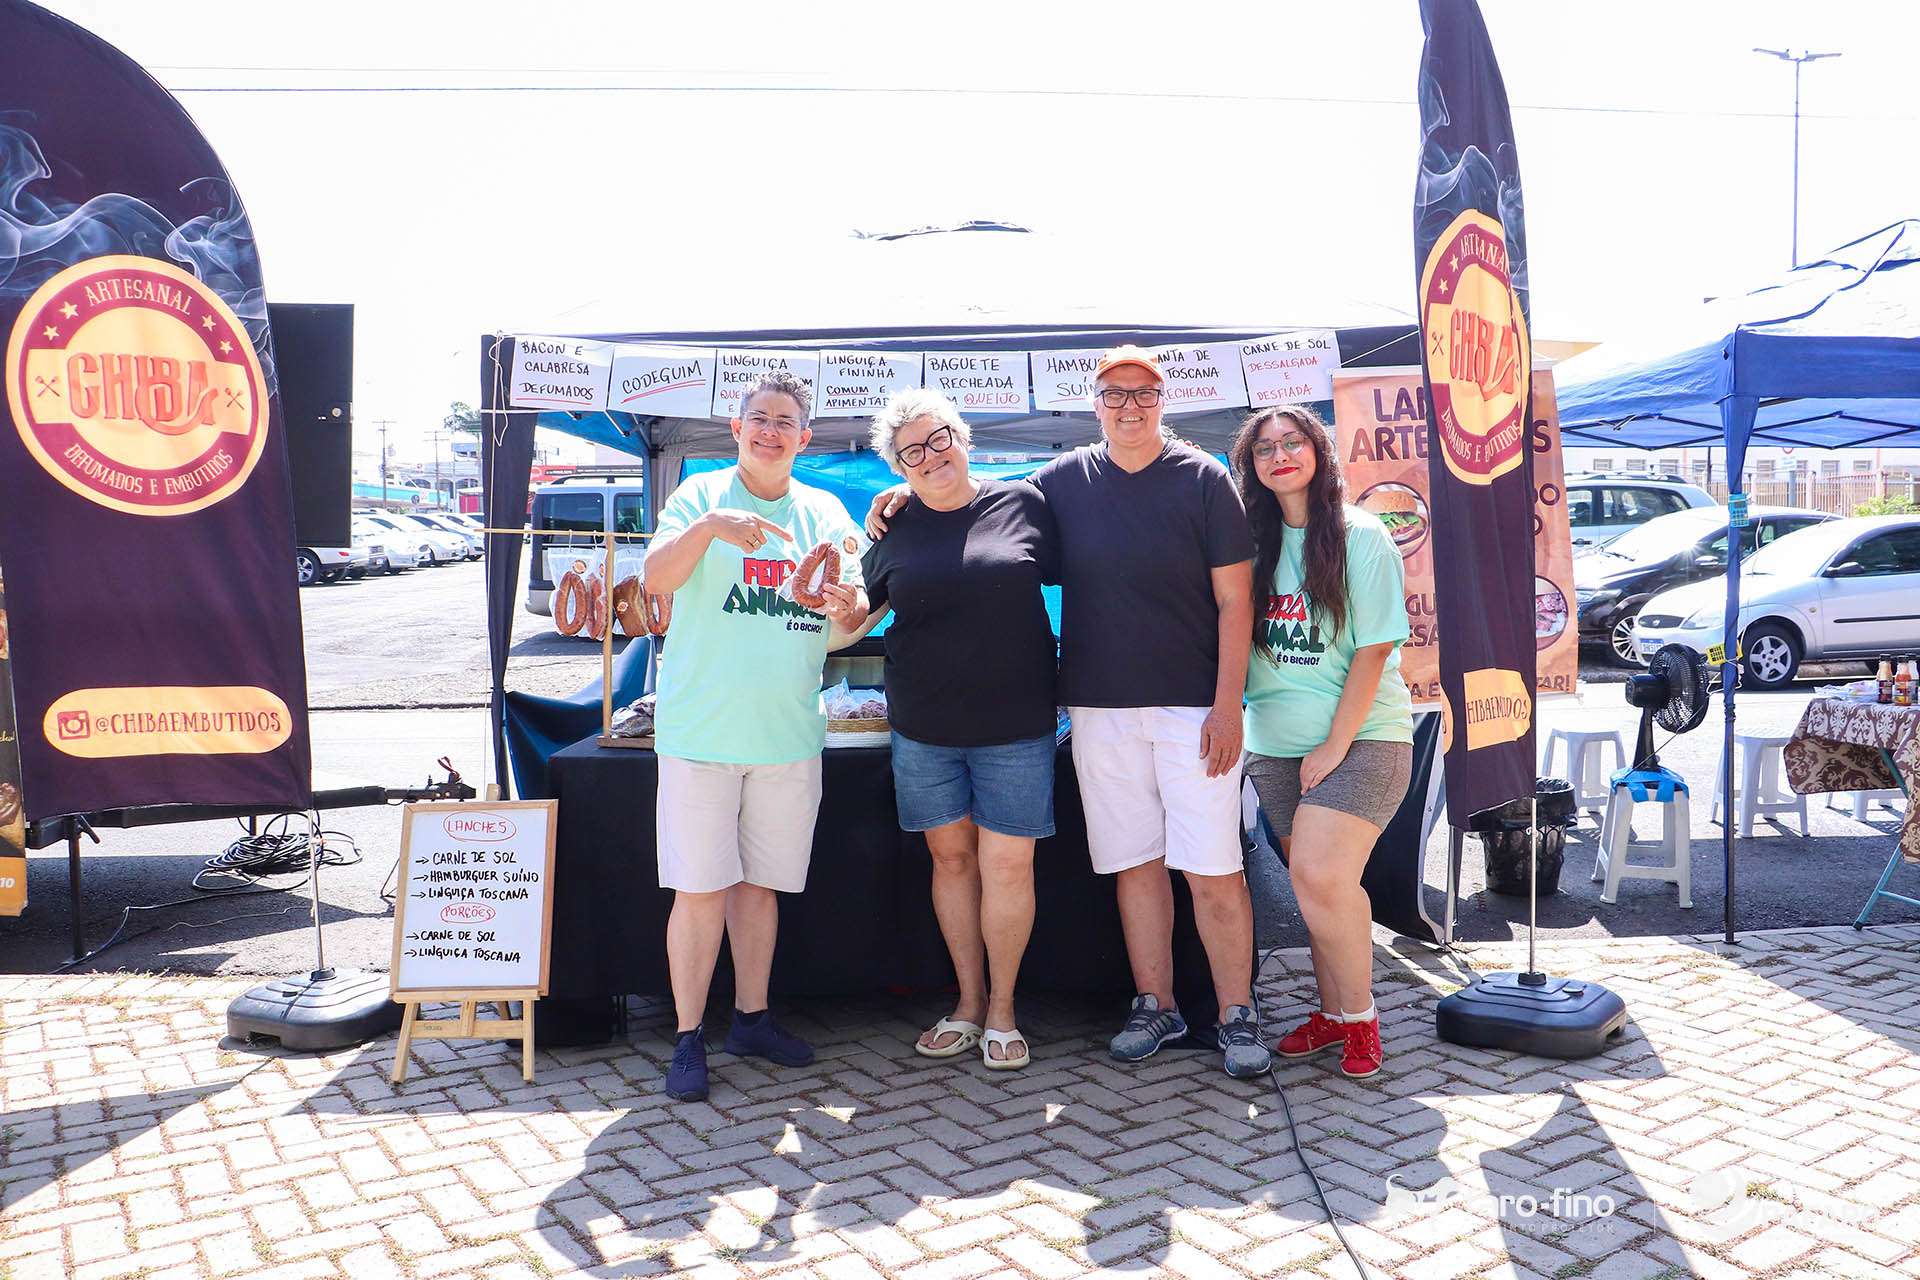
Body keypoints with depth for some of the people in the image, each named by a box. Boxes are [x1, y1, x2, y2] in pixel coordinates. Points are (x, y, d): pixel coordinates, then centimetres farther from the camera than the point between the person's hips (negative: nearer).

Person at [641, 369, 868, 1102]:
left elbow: (855, 614, 9)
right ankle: (689, 1037, 12)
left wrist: (848, 606, -14)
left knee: (761, 882, 13)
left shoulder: (824, 512, 10)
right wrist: (709, 526, -29)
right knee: (700, 888, -1)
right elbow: (655, 578, -12)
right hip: (702, 730, -3)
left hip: (789, 732, 3)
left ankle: (752, 1017, 28)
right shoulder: (701, 495, 1)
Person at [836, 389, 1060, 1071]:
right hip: (923, 731, 2)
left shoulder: (1023, 503, 1)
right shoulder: (895, 530, 7)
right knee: (951, 858, 10)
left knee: (1007, 865, 0)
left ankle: (1001, 1007, 18)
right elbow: (860, 616, 14)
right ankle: (968, 1000, 26)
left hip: (1015, 728, -2)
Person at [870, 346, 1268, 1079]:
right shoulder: (1064, 481, 7)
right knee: (1134, 864, 10)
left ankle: (1237, 1016, 12)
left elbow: (1234, 601, -3)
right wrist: (911, 493, 4)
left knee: (1213, 871, -1)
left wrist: (1227, 706, -9)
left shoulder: (1203, 479, -1)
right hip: (1099, 708, 3)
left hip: (1193, 707, -3)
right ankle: (1156, 1007, 24)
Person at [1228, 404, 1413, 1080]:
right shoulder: (1255, 540, 7)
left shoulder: (1360, 535, -7)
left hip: (1361, 734, -5)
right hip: (1278, 740, 5)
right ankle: (1333, 1013, 23)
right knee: (1315, 882, 9)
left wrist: (1334, 745, -13)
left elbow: (1375, 648, -10)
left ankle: (1359, 1014, 4)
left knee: (1321, 877, -16)